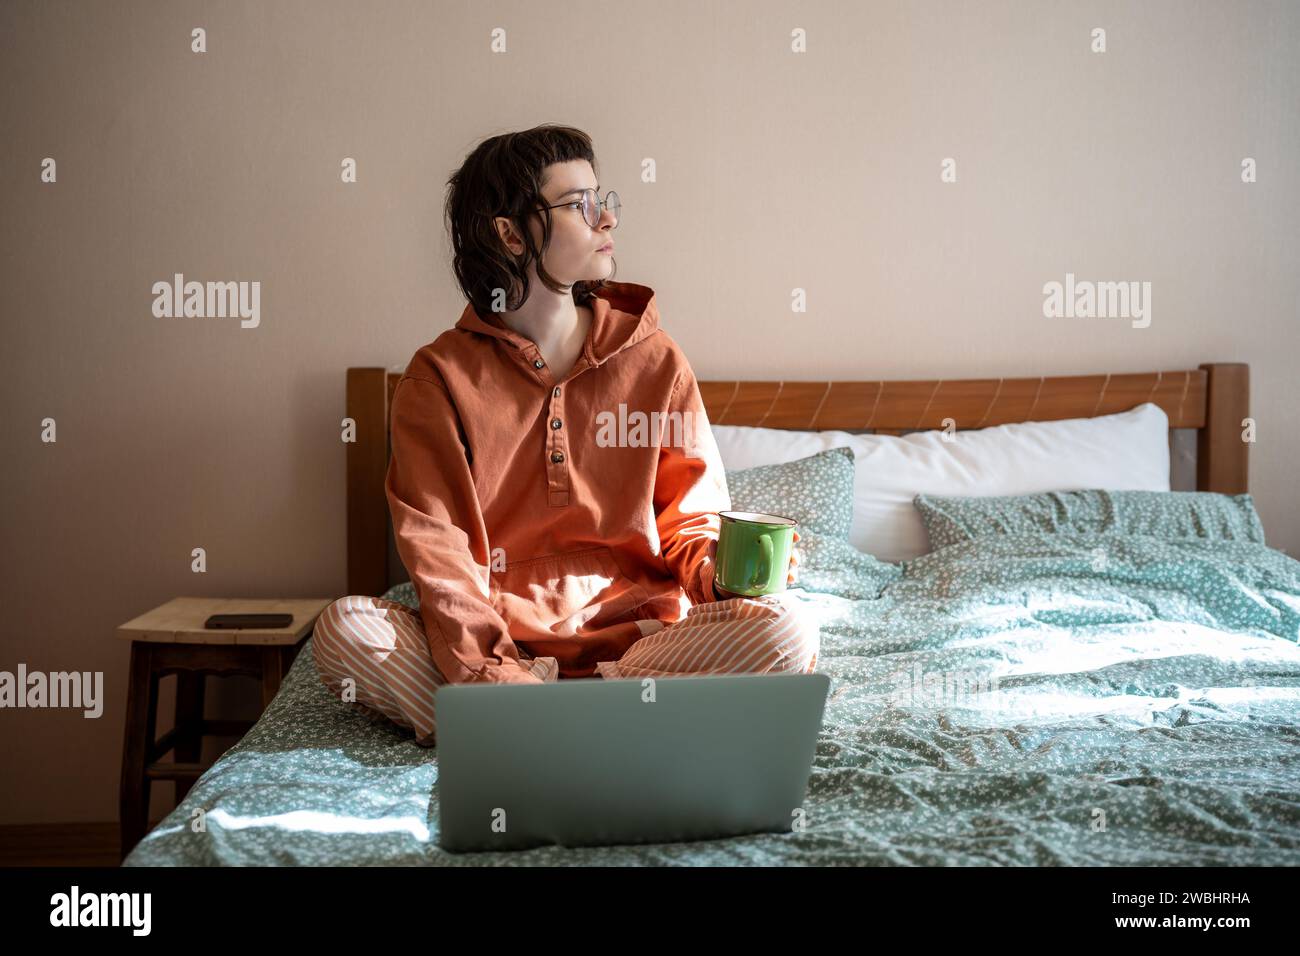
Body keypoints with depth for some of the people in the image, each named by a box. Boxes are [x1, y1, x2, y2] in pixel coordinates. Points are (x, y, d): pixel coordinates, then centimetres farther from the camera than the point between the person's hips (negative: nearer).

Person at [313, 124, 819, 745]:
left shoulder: (654, 360, 8)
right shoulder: (440, 378, 1)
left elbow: (691, 518, 12)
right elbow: (436, 554, -9)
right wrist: (492, 676, -26)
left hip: (635, 631, 2)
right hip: (497, 641, -1)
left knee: (785, 630, -26)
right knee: (343, 630, -28)